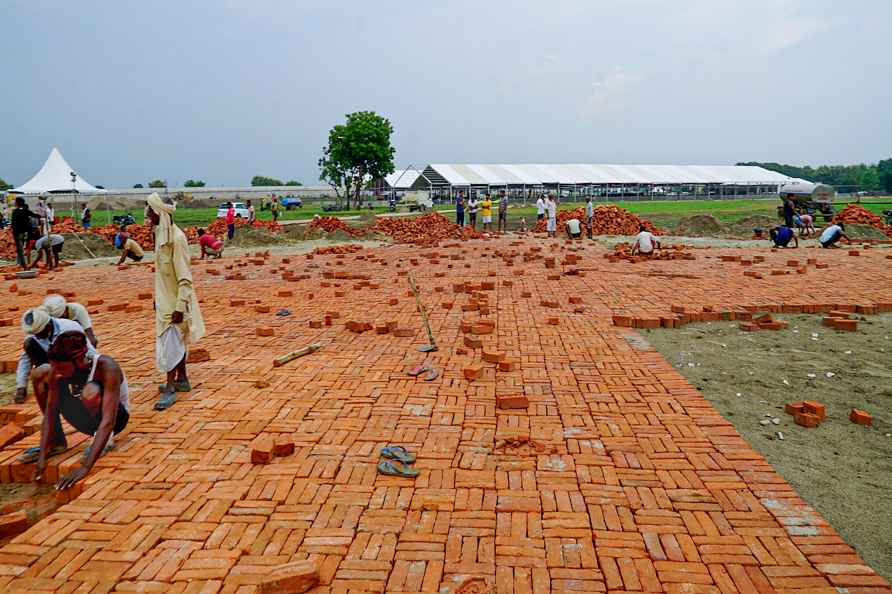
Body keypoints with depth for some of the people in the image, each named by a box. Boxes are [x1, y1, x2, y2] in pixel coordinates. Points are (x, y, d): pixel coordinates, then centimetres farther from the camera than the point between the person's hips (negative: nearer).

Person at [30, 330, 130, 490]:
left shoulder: (107, 367, -34)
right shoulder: (58, 370, -18)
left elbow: (108, 422, -39)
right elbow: (50, 413, -12)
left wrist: (85, 468, -44)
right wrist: (42, 456, -20)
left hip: (117, 417, -6)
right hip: (86, 418, 6)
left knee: (91, 391, -38)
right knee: (40, 373, -6)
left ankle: (105, 440, -10)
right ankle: (57, 441, 4)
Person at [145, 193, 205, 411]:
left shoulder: (176, 238, -21)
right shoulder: (160, 233, 5)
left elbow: (184, 277, -22)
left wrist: (179, 307, -24)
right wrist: (157, 299, 17)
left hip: (175, 301, -9)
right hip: (164, 299, 9)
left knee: (171, 344, -4)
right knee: (176, 341, 17)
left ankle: (170, 389, 4)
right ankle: (182, 380, 30)